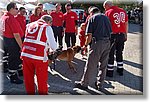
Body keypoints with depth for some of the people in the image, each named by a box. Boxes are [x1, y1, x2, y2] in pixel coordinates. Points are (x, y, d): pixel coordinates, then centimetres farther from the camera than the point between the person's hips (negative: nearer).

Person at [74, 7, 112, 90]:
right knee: (103, 65, 13)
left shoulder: (92, 18, 3)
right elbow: (110, 32, 14)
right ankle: (100, 84, 23)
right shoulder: (106, 18, 18)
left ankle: (84, 84, 13)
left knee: (90, 65, 2)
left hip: (97, 42, -6)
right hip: (107, 42, 6)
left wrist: (86, 45, 6)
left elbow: (89, 35, -4)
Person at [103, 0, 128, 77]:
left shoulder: (108, 12, -8)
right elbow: (126, 24, 12)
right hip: (122, 35, 5)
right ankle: (120, 70, 26)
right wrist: (125, 34, 19)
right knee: (119, 53, 17)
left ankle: (110, 71, 11)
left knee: (110, 53, 5)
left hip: (113, 35, -5)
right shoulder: (123, 11, 7)